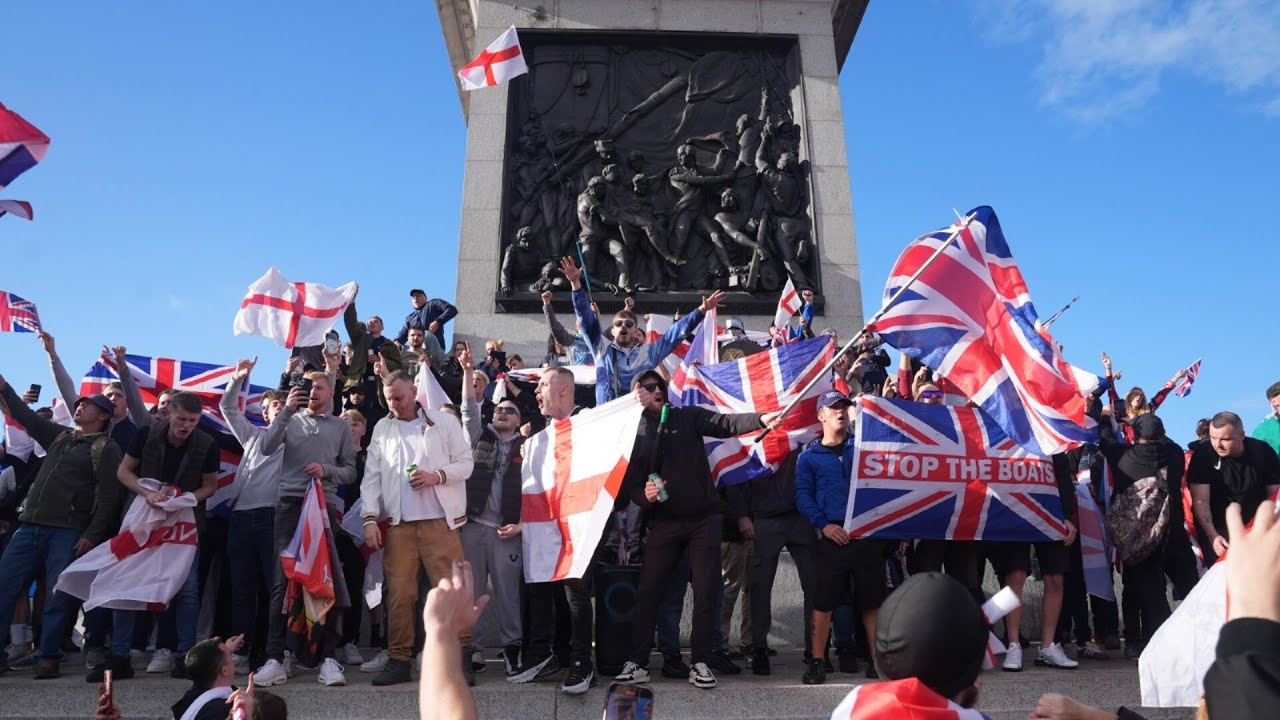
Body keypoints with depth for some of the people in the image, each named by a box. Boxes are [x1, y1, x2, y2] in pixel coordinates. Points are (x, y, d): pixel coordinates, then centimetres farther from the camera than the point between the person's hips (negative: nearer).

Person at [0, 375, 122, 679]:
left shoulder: (106, 448, -1)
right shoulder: (58, 435, 20)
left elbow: (108, 497, -8)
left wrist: (92, 535, -15)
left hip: (68, 533, -6)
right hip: (30, 527, 6)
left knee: (59, 597, -5)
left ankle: (48, 658, 6)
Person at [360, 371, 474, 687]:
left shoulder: (445, 423, 5)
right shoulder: (382, 429, 13)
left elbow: (466, 464, 4)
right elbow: (371, 476, 8)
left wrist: (436, 476, -13)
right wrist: (370, 518, -2)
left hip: (439, 521, -2)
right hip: (398, 524, 3)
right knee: (398, 592, 2)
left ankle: (462, 658, 4)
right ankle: (399, 660, 13)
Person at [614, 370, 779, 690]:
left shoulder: (687, 417, 1)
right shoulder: (633, 435, 2)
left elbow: (725, 423, -15)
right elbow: (632, 484, 1)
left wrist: (761, 419, -33)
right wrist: (645, 496, -22)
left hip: (704, 519, 0)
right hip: (664, 522, 1)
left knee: (705, 592, 2)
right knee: (647, 592, 1)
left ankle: (700, 663, 13)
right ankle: (638, 663, 13)